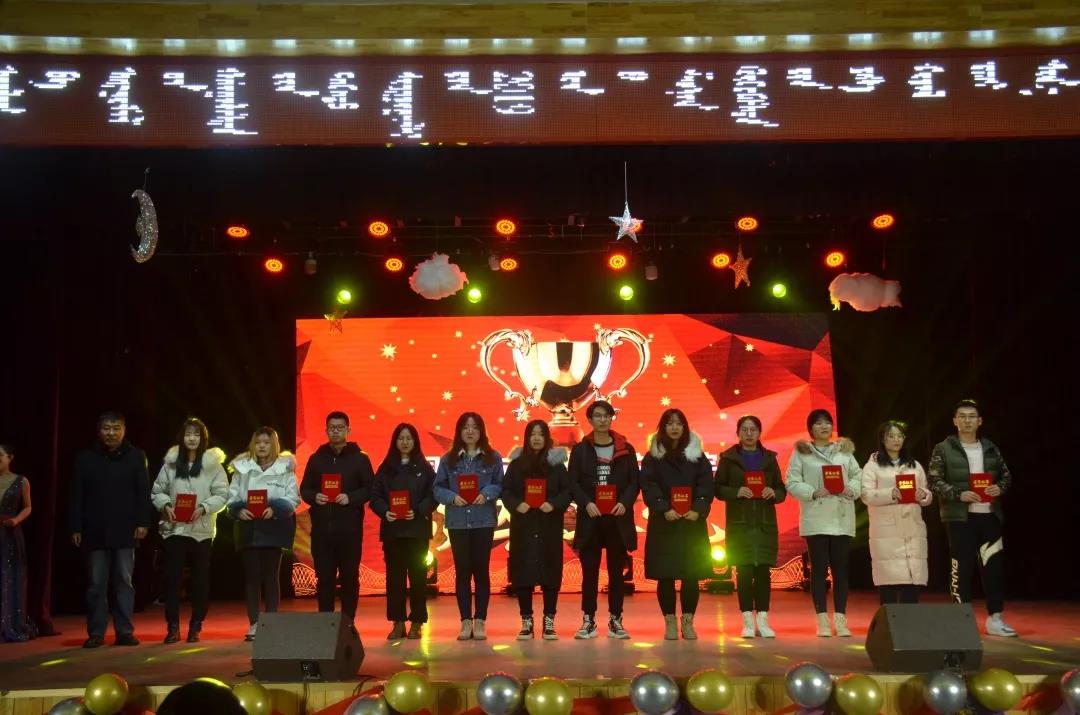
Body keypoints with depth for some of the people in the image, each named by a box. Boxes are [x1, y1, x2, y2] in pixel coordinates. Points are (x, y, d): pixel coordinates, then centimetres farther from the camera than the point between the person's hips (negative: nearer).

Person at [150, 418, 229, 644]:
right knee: (172, 577, 1)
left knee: (200, 579, 5)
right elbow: (157, 491, 11)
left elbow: (222, 494, -2)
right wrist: (166, 505, -8)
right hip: (174, 528, 1)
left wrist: (203, 508, -16)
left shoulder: (213, 464, 0)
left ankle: (195, 627, 15)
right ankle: (173, 627, 9)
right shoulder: (170, 463, 6)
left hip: (202, 529, -1)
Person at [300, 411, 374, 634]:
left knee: (349, 575, 1)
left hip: (349, 527, -2)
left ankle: (348, 621, 9)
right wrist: (314, 497, -8)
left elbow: (370, 488, 1)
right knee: (324, 576, 2)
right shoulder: (316, 459, 13)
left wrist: (350, 498, -15)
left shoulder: (359, 459, 5)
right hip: (321, 526, 2)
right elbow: (304, 489, 13)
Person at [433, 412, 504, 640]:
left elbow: (500, 485, 2)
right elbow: (438, 488, 4)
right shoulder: (448, 459, 6)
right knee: (462, 571, 4)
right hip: (457, 522, 1)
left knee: (481, 570, 2)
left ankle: (480, 621, 10)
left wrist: (487, 494, -16)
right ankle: (465, 621, 11)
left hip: (484, 521, -1)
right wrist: (452, 497, -14)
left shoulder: (493, 458, 4)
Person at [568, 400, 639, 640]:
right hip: (590, 517, -1)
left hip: (618, 517, 1)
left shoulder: (626, 449, 7)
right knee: (589, 570, 2)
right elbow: (573, 482, 1)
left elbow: (634, 481, 4)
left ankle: (615, 620, 12)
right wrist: (586, 503, -15)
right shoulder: (580, 449, 6)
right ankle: (588, 621, 8)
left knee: (616, 570, 5)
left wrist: (625, 503, -12)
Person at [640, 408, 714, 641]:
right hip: (664, 523, -1)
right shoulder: (653, 456, 5)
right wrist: (664, 509, -17)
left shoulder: (697, 454, 9)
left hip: (692, 522, 1)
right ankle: (670, 622, 8)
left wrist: (698, 510, -13)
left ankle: (688, 621, 9)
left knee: (691, 574, 0)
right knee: (665, 575, -1)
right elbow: (648, 486, -4)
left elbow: (706, 484, 1)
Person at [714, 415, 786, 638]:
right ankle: (748, 621, 3)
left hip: (766, 522, 2)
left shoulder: (769, 458, 12)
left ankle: (763, 620, 5)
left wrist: (774, 493, -10)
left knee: (763, 570, -1)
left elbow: (782, 490, 12)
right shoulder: (728, 458, 5)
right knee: (744, 570, -4)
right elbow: (718, 489, 1)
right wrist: (736, 492, -17)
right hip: (739, 523, -2)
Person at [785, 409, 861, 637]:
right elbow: (792, 483, -3)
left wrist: (850, 490, -11)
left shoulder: (845, 451, 13)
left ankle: (840, 620, 8)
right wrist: (813, 492, -17)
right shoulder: (801, 452, 4)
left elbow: (858, 476, 9)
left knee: (841, 569, 3)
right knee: (819, 569, 0)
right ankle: (822, 621, 4)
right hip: (816, 519, -2)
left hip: (842, 519, 3)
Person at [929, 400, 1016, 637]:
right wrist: (959, 494, -18)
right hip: (959, 517, -4)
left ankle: (995, 619, 14)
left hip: (989, 515, 4)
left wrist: (1000, 487, -5)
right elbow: (934, 481, -6)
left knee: (994, 564, 4)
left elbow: (1006, 475, 17)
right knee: (962, 567, -1)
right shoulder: (943, 449, -1)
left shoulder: (991, 449, 12)